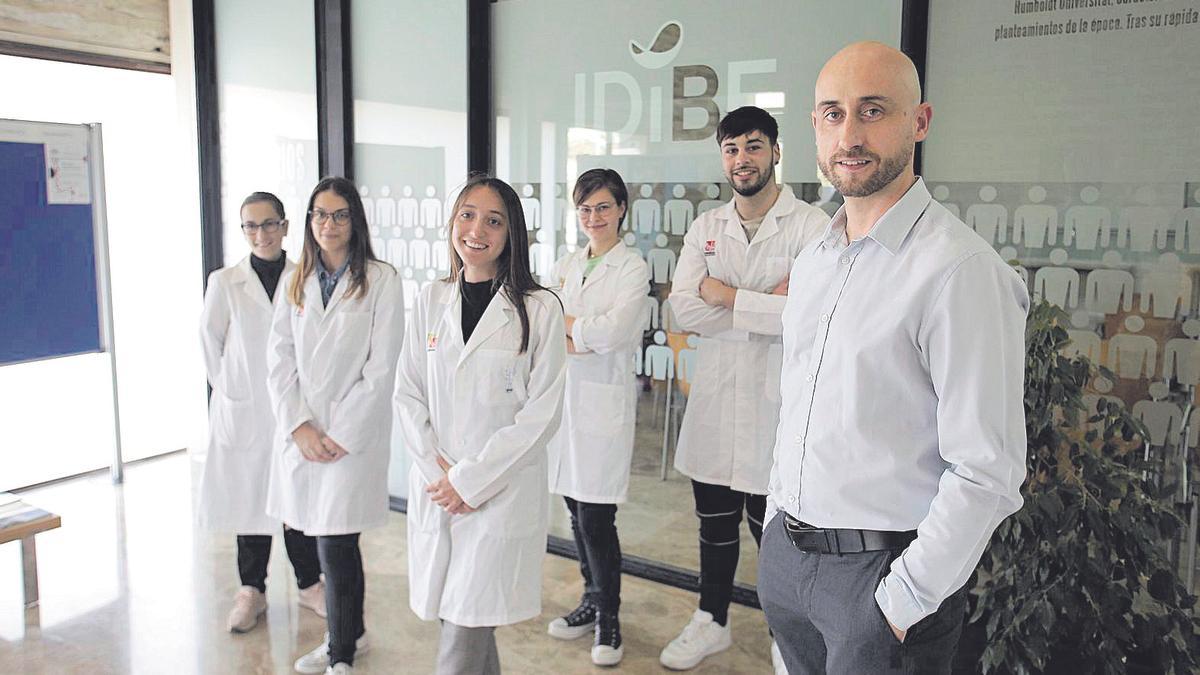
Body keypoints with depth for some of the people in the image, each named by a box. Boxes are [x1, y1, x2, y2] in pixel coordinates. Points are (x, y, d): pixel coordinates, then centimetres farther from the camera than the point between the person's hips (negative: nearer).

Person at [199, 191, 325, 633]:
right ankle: (252, 590, 23)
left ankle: (309, 583, 24)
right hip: (244, 409, 0)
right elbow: (210, 340, 7)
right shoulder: (224, 282, -2)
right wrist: (227, 386, 6)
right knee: (250, 495, 9)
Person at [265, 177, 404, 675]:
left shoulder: (380, 280, -5)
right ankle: (350, 633, 31)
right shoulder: (295, 282, 10)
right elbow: (279, 358, 6)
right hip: (301, 432, 5)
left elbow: (381, 368, -9)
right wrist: (299, 425, -6)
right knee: (325, 538, 12)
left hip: (354, 433, -4)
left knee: (335, 544, -5)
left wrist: (343, 434, -12)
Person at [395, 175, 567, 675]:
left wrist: (470, 480, -11)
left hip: (503, 494, -4)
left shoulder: (539, 309, -6)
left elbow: (543, 412, -9)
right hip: (434, 491, 4)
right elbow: (408, 394, 7)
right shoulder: (431, 300, 7)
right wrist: (437, 470, -6)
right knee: (462, 621, 14)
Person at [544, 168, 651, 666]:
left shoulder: (632, 269, -4)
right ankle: (593, 602, 30)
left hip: (604, 400, -5)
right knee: (576, 510, 12)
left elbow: (611, 330, -17)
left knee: (596, 517, -3)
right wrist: (578, 341, -13)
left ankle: (608, 618, 16)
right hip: (563, 395, 5)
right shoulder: (566, 265, 12)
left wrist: (564, 323, -5)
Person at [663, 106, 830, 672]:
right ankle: (711, 623, 38)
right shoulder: (705, 229, 8)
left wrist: (727, 295, -13)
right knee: (715, 521, 18)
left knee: (770, 527, 5)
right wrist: (766, 307, -13)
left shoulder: (810, 226, -7)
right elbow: (684, 309, -4)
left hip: (776, 399, -4)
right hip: (714, 397, 5)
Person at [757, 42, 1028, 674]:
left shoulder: (960, 268, -18)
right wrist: (777, 525, 14)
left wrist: (904, 603, -17)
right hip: (784, 554, 7)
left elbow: (987, 474, -19)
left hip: (884, 568, -7)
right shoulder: (812, 260, 8)